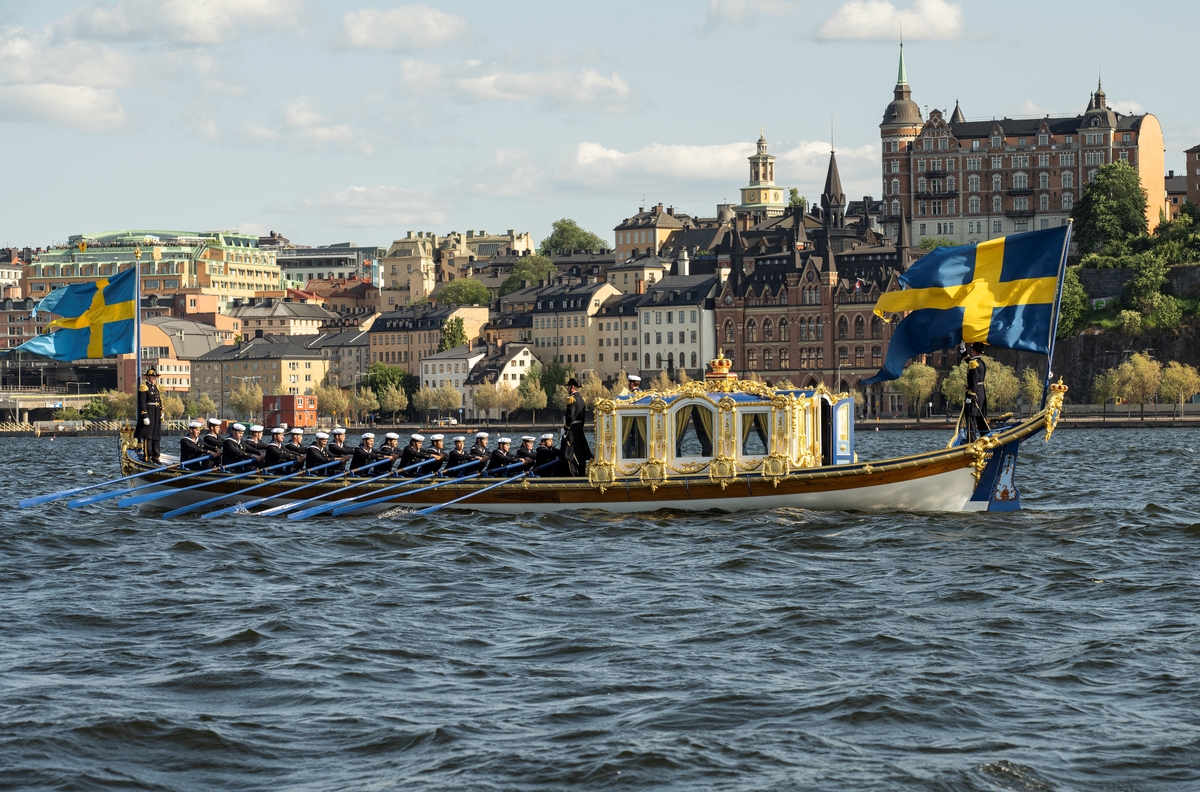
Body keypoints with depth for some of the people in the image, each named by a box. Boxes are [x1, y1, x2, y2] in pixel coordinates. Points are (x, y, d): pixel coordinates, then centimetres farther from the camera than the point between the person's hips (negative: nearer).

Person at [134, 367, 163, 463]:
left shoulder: (155, 387, 16)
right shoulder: (144, 387, -9)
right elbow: (142, 403, -14)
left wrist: (161, 413, 17)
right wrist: (145, 416, -19)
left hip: (156, 415, 8)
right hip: (148, 414, -8)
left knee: (156, 436, 11)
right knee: (148, 437, -8)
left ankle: (155, 457, 16)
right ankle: (147, 457, -8)